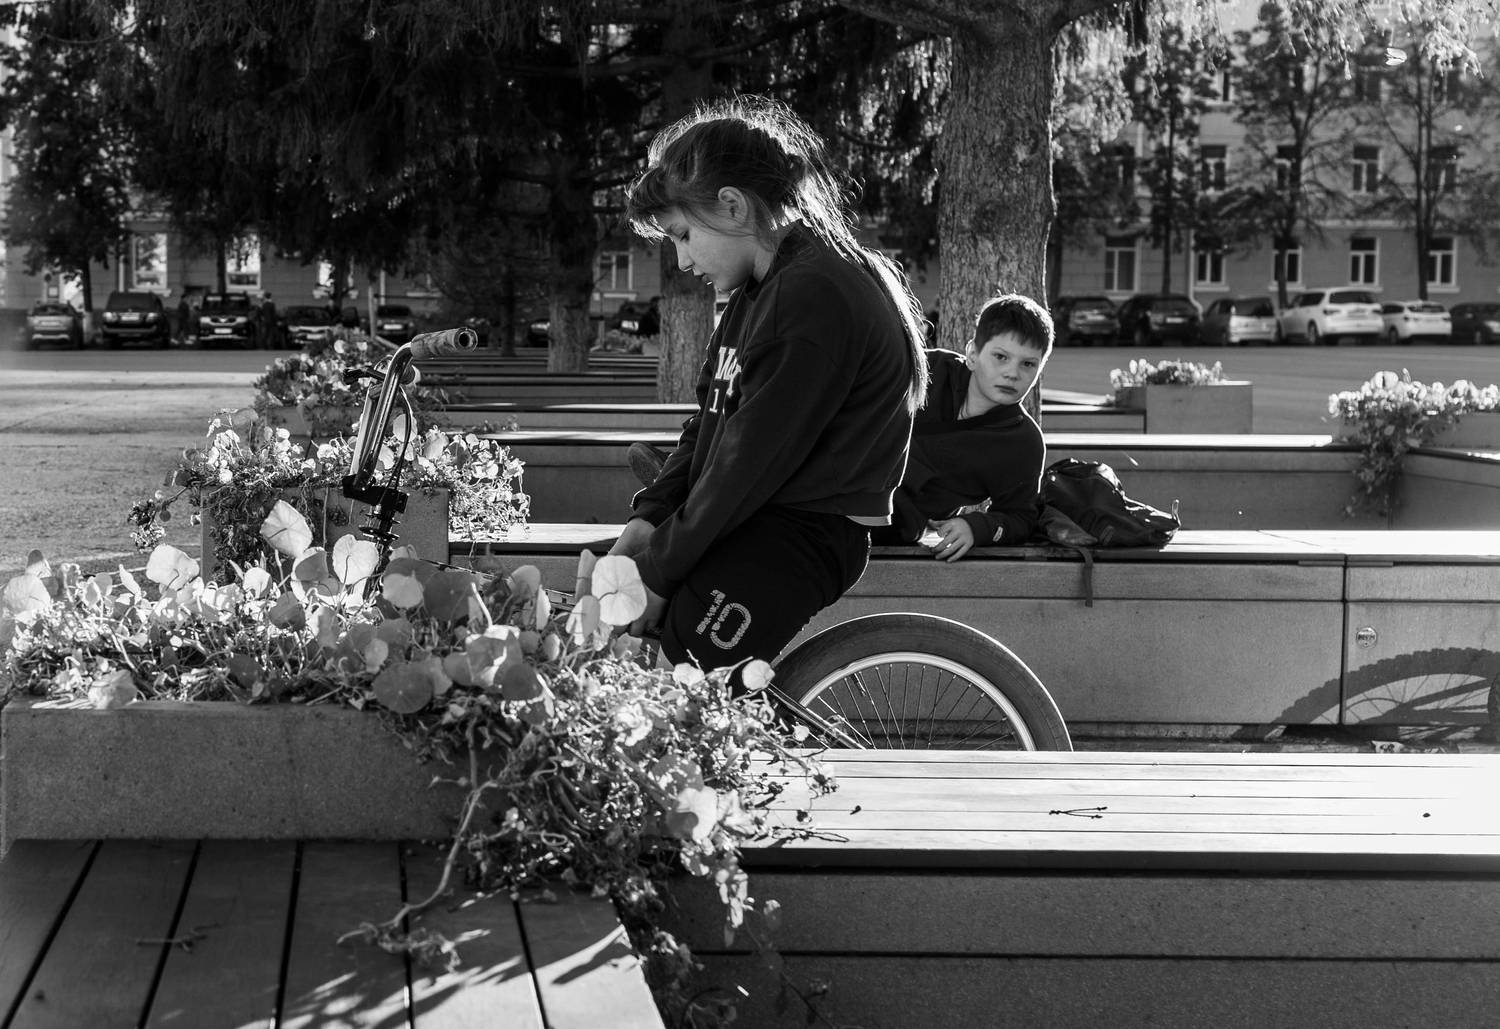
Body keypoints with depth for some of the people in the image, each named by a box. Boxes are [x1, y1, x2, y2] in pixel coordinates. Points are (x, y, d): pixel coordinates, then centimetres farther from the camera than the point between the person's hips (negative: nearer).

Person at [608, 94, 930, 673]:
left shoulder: (816, 295, -17)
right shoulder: (762, 289, 17)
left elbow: (751, 457, -20)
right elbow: (709, 422, 16)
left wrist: (659, 572, -15)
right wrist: (648, 517, 1)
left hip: (796, 538, -10)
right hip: (738, 525, 10)